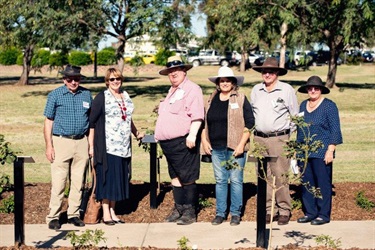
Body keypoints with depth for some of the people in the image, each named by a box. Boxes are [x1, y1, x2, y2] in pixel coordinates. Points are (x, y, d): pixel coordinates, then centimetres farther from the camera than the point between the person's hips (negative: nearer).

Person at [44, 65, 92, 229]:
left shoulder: (86, 95, 8)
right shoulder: (55, 95, 0)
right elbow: (48, 121, 0)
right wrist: (49, 146, -7)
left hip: (81, 142, 3)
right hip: (61, 142, -3)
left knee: (78, 181, 8)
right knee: (58, 182, -4)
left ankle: (74, 214, 18)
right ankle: (53, 216, 4)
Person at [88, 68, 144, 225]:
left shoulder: (125, 96, 15)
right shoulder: (101, 98, -4)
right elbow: (92, 122, -8)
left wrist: (136, 133, 36)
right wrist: (91, 145, -12)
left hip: (124, 146, 6)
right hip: (107, 146, -6)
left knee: (119, 179, 9)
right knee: (107, 178, -2)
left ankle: (113, 212, 19)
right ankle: (106, 214, 7)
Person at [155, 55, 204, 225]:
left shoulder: (191, 89, -7)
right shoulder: (172, 91, 23)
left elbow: (197, 115, -18)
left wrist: (192, 135, -26)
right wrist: (160, 136, 26)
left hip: (183, 142, -9)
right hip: (169, 144, 9)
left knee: (187, 178, -4)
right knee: (175, 178, 13)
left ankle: (190, 212, 2)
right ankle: (178, 209, 21)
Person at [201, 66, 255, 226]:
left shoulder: (241, 99, 0)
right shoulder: (211, 100, 12)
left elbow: (249, 123, -4)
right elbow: (204, 121, 18)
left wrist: (242, 144, -11)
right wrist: (204, 141, 6)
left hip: (235, 148, -4)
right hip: (216, 148, 4)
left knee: (236, 180, 1)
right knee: (220, 180, 8)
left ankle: (235, 213, 11)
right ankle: (220, 213, 17)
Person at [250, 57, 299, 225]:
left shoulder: (287, 90, 1)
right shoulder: (256, 90, 12)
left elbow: (295, 115, 7)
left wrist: (288, 133, 5)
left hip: (279, 139, -4)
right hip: (259, 139, 4)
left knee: (280, 175, -6)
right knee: (264, 176, 4)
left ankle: (284, 210, 3)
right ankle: (270, 210, 12)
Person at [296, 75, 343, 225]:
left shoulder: (329, 106, -3)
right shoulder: (303, 105, 13)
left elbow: (335, 130, -6)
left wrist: (330, 150, -12)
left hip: (321, 152, -5)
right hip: (304, 152, 6)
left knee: (323, 183, -2)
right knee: (306, 183, 7)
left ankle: (324, 215, 7)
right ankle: (310, 212, 17)